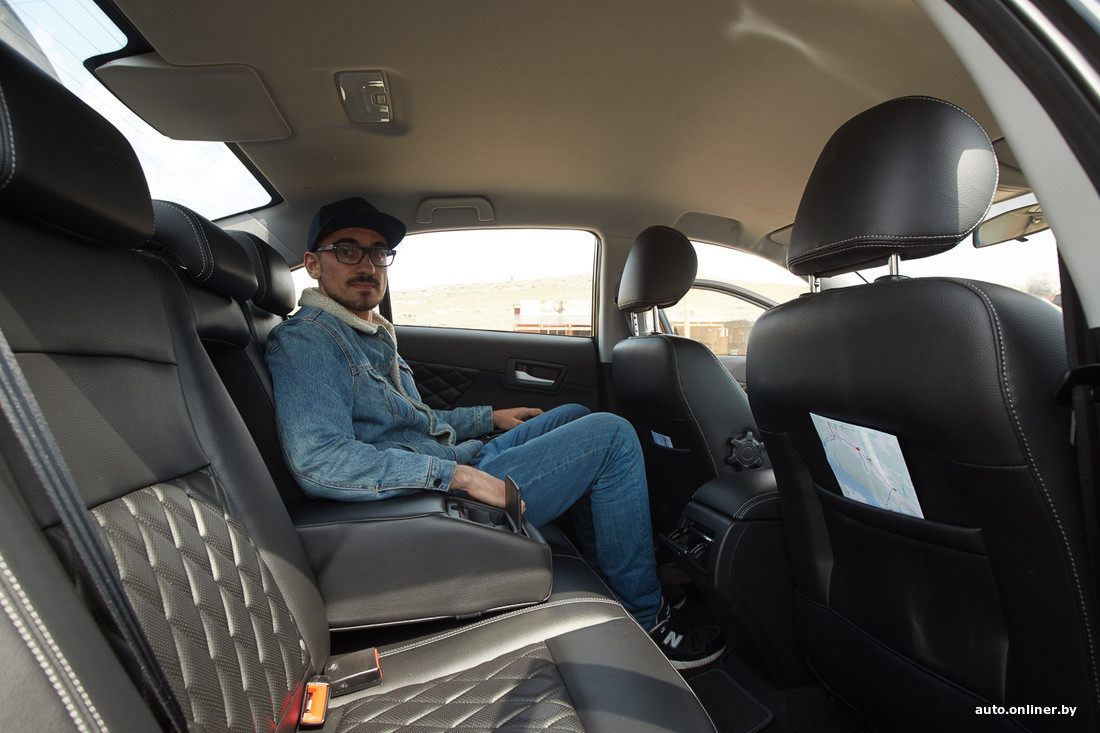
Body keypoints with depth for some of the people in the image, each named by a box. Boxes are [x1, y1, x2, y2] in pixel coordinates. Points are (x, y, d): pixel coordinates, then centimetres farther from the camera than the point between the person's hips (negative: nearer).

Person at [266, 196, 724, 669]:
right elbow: (317, 461, -27)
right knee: (612, 436, -13)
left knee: (575, 416, 19)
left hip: (461, 466, 10)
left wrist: (489, 418, 21)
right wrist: (458, 475, -30)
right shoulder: (305, 339, -12)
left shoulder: (373, 334, 17)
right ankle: (644, 618, 3)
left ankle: (604, 576, 22)